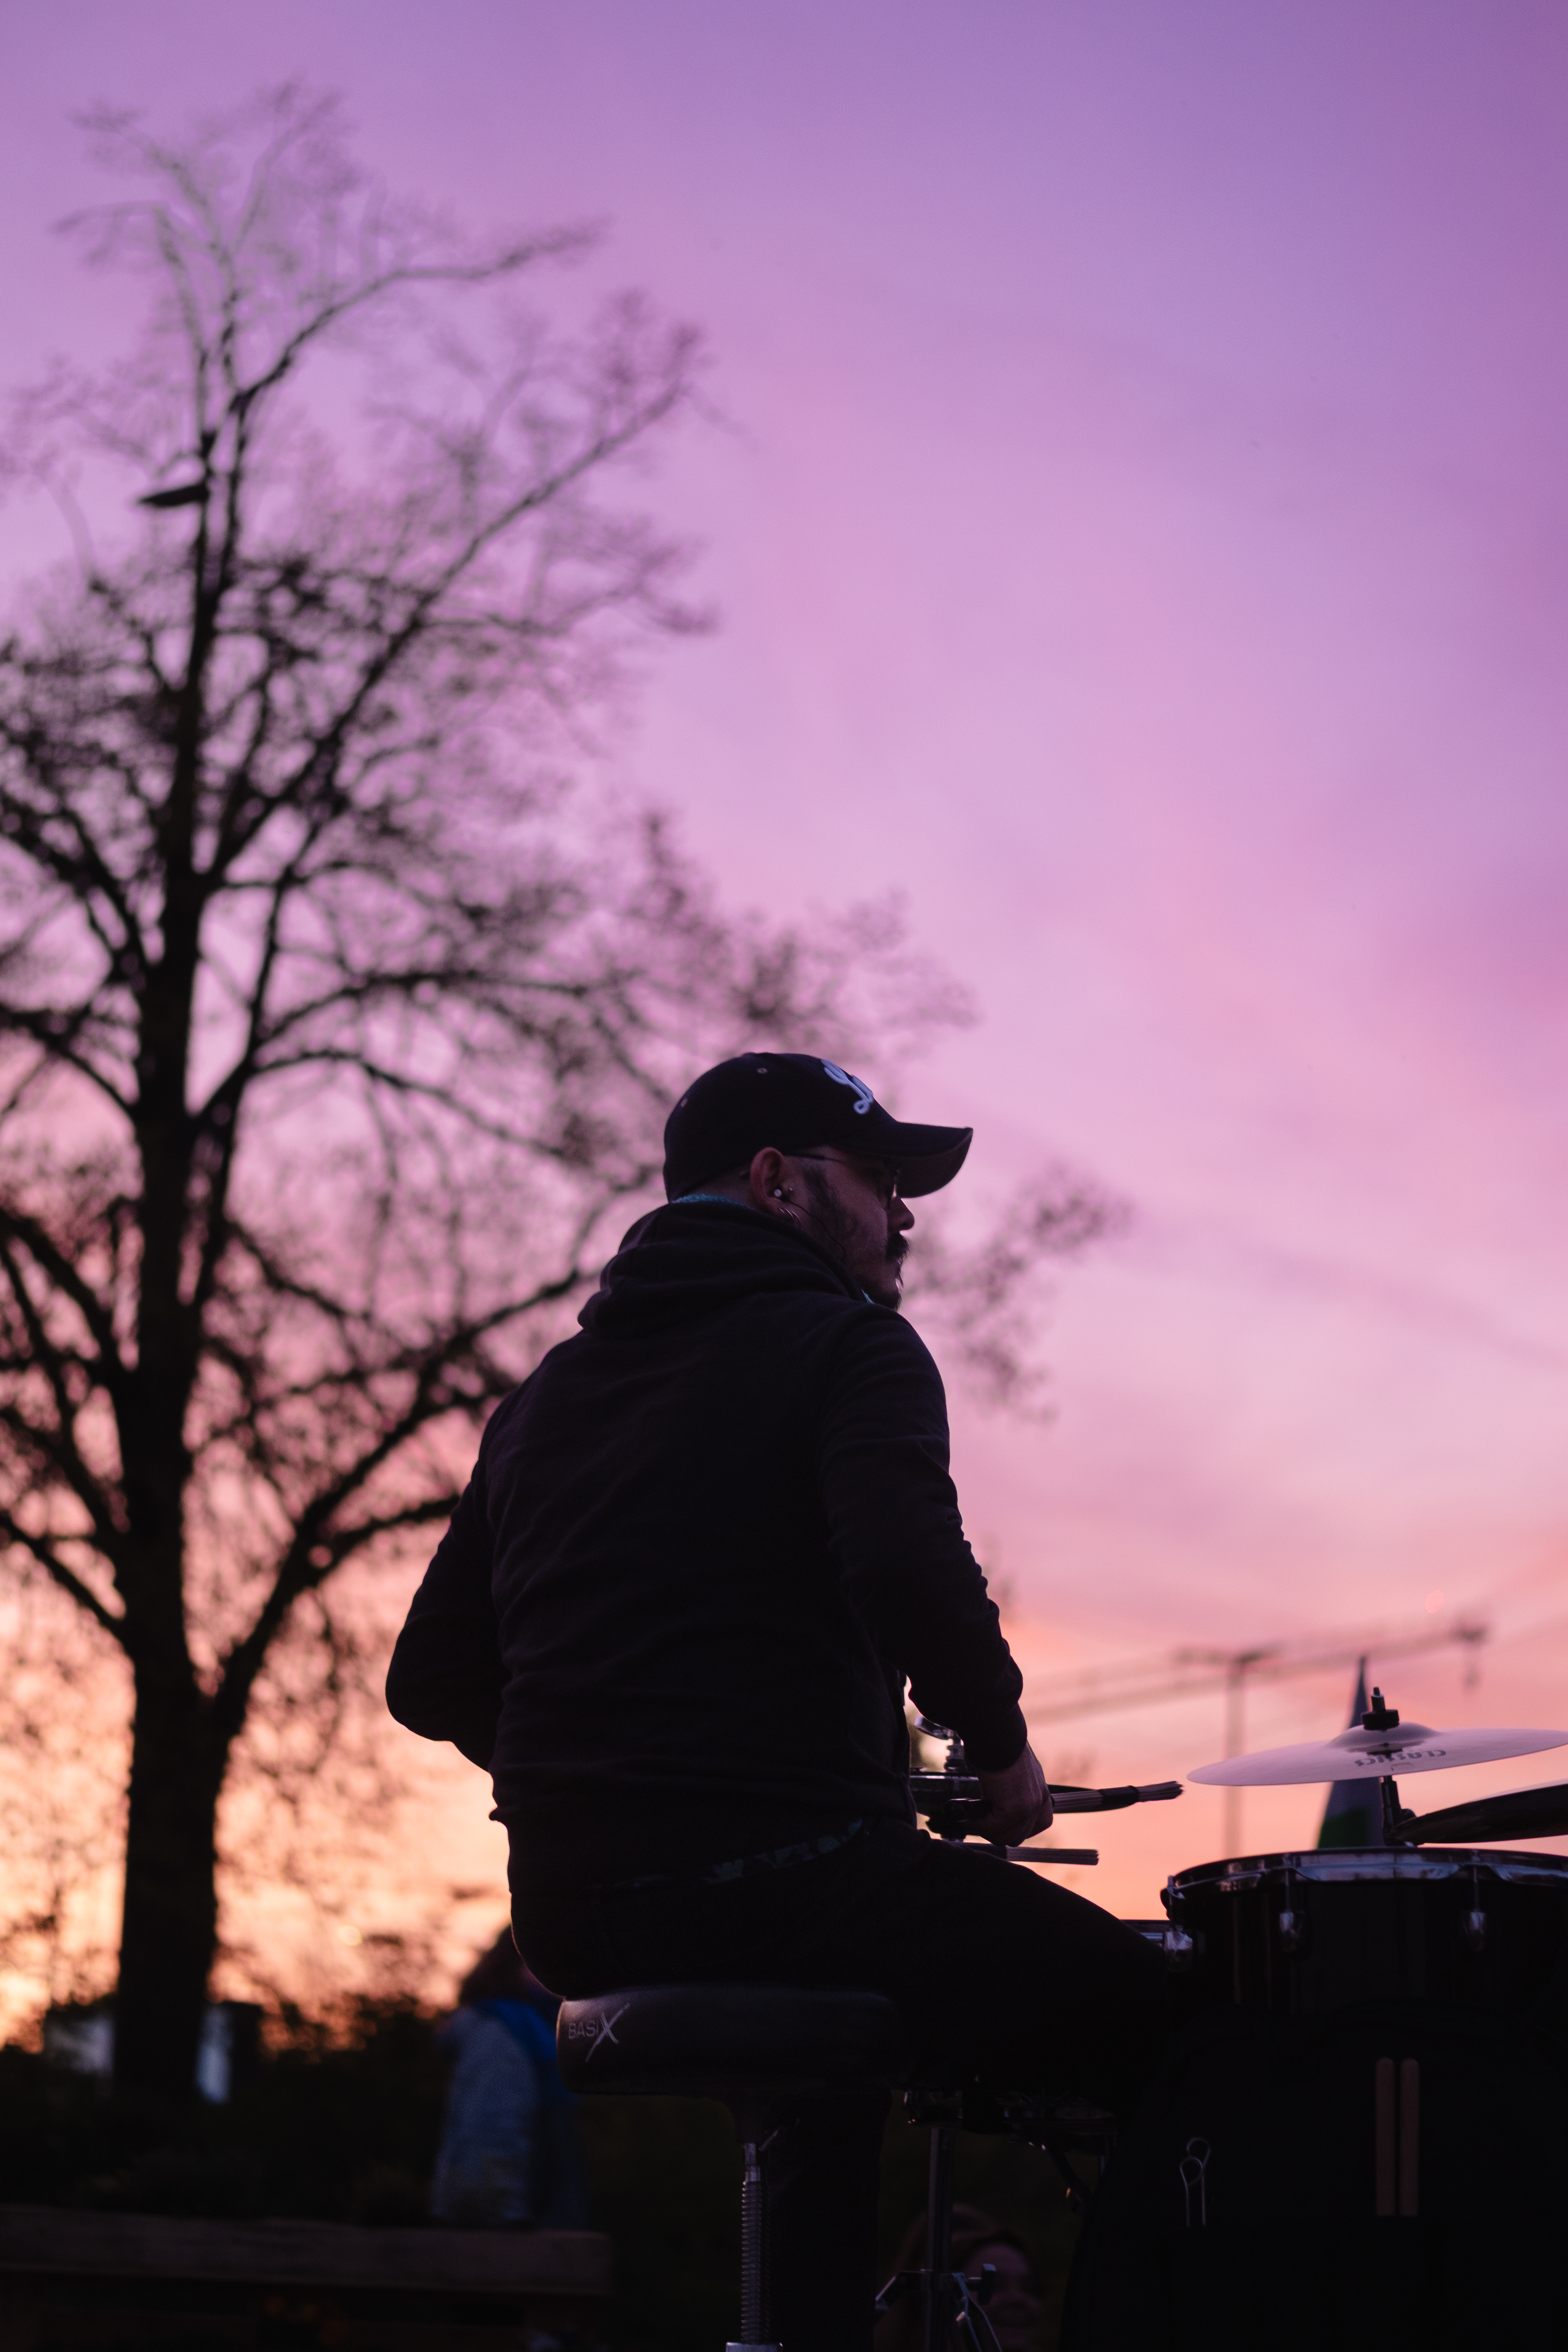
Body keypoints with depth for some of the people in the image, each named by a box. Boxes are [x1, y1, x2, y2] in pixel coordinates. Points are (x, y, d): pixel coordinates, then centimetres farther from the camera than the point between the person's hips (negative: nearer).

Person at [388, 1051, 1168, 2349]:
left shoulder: (548, 1391, 19)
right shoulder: (843, 1342, -2)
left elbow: (431, 1681, 19)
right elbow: (908, 1574, -22)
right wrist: (1003, 1747, -6)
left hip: (571, 1920, 8)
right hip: (782, 1877, -8)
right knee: (1154, 2025, 1)